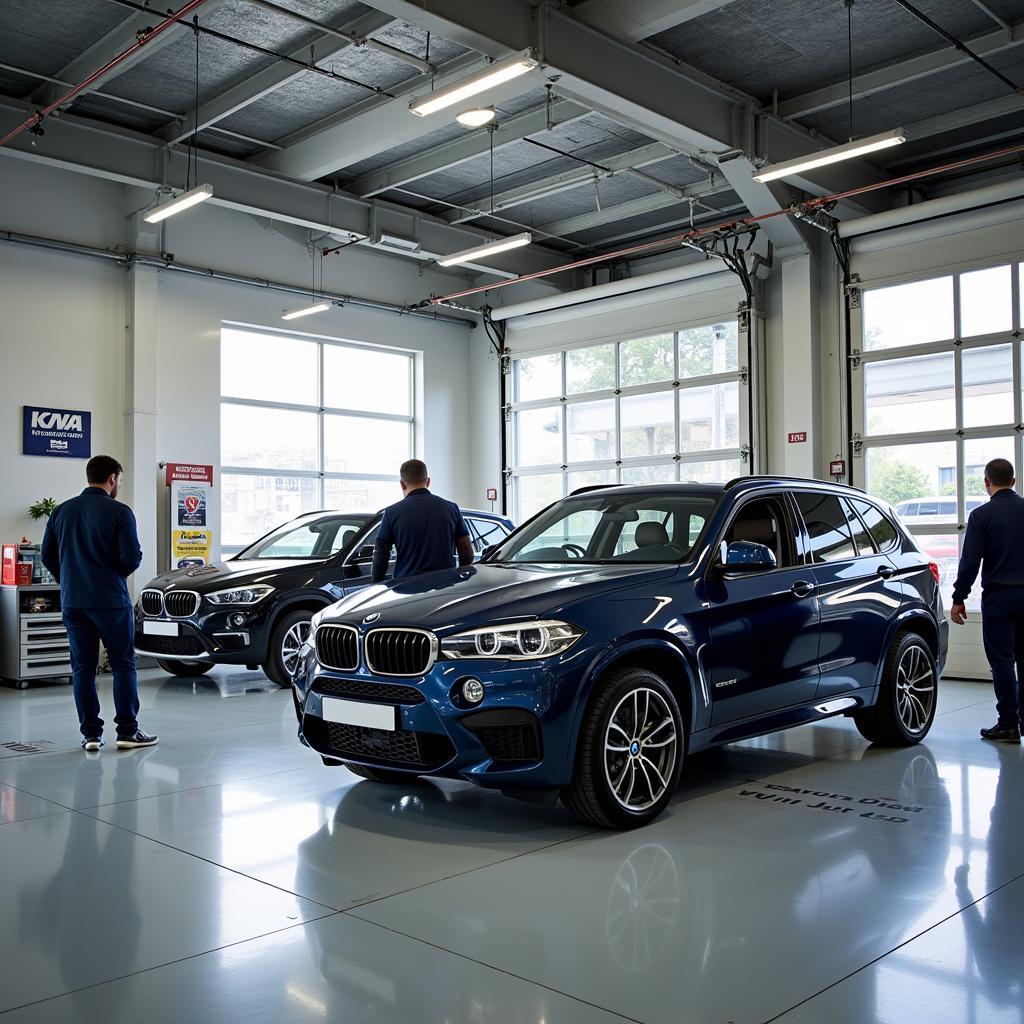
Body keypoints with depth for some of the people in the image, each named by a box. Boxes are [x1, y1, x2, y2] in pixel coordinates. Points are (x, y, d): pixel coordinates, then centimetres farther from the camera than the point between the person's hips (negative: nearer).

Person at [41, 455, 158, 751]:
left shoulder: (62, 511, 7)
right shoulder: (119, 512, -8)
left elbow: (48, 556, 9)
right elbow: (132, 558, -14)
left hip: (72, 602, 5)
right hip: (111, 601, -4)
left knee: (82, 668, 9)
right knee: (123, 665, 4)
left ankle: (90, 734, 10)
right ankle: (127, 731, 4)